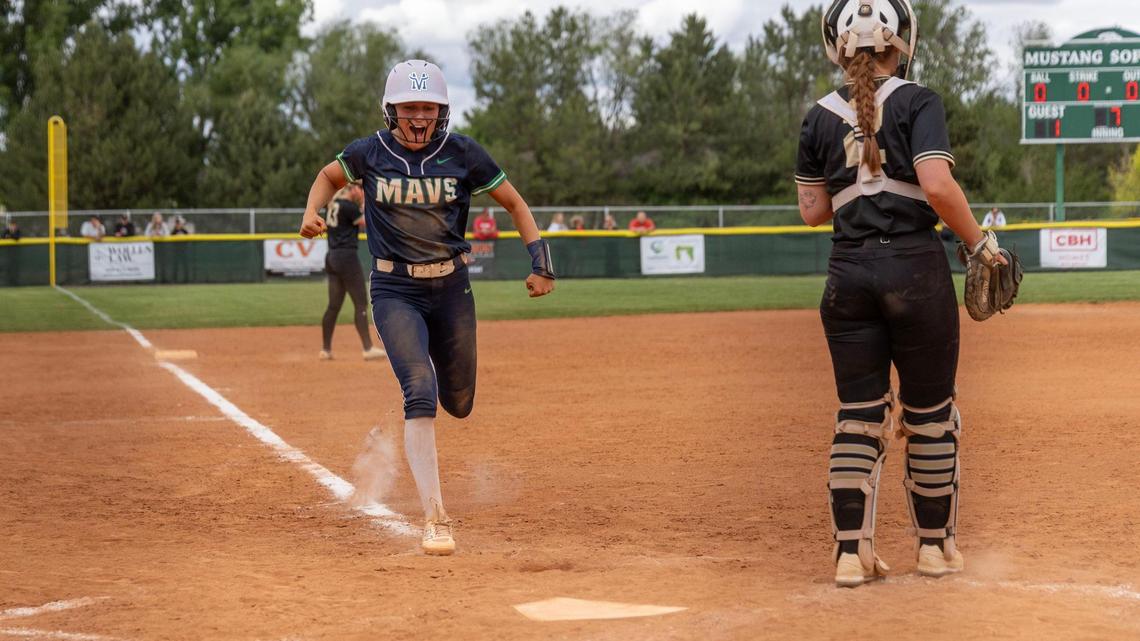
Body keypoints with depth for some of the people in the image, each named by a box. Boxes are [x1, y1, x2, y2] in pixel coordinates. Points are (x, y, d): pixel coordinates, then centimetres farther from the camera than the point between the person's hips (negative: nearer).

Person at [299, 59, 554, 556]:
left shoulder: (462, 154, -6)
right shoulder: (370, 154, -5)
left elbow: (514, 203, 5)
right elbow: (329, 175, 16)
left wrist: (539, 259, -6)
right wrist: (311, 212, -4)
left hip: (451, 288, 2)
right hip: (395, 291, -2)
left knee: (458, 404, 11)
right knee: (421, 394, -21)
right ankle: (434, 519, -20)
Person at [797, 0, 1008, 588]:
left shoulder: (820, 118, 7)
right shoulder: (917, 102, -5)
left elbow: (812, 209, 9)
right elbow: (937, 186, -17)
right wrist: (980, 242, -6)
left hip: (848, 274, 3)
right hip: (916, 268, -3)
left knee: (858, 415, 8)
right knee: (929, 413, 9)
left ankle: (851, 552, 3)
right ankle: (934, 545, 18)